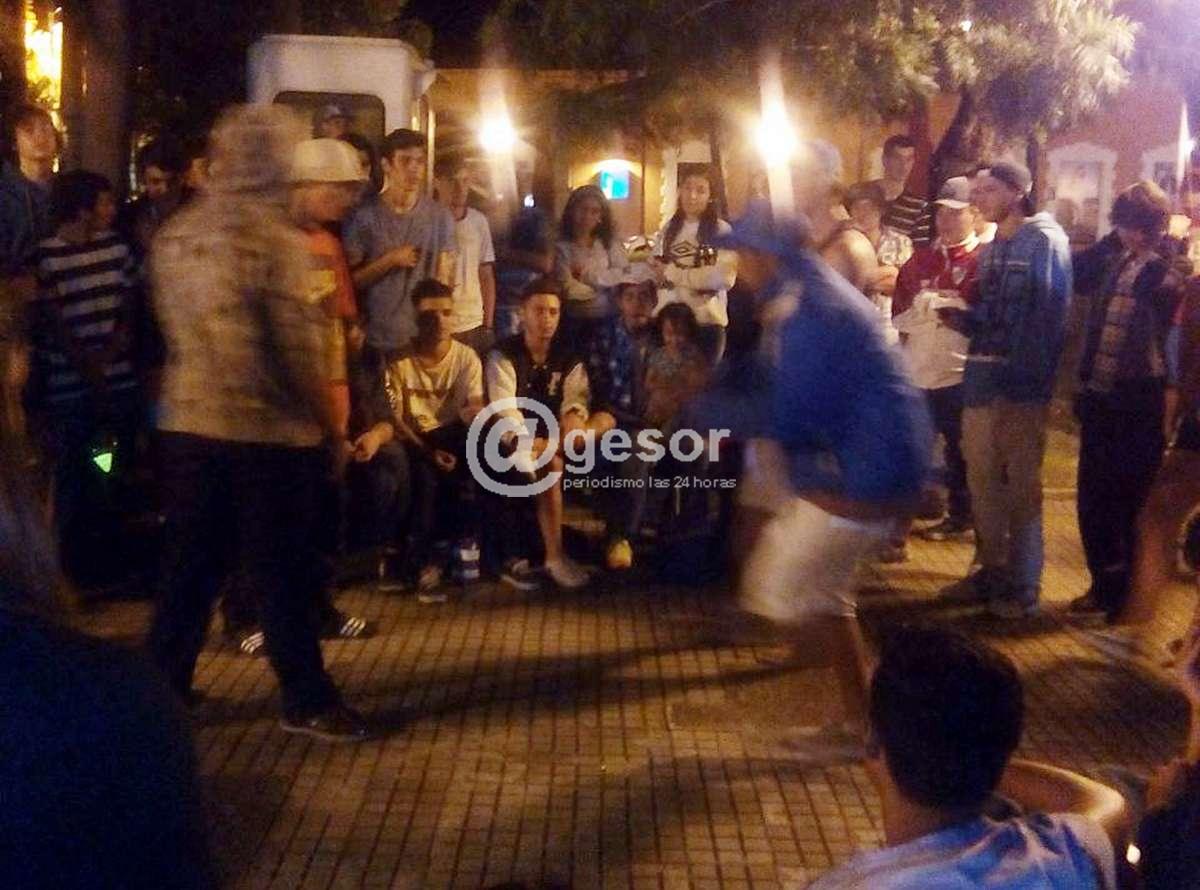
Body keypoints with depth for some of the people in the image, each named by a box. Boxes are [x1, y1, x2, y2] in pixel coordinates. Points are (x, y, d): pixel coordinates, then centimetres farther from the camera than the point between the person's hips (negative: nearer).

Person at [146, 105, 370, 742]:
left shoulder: (176, 234, 8)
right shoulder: (274, 236, -13)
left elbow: (174, 325, 14)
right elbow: (297, 343, -14)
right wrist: (328, 422, -5)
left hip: (189, 422, 6)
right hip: (269, 428, -6)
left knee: (189, 562, 14)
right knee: (283, 569, 2)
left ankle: (161, 683, 21)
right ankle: (306, 700, 9)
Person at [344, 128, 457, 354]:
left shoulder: (440, 217, 0)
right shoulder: (364, 216, -5)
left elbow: (444, 281, 5)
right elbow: (351, 280, -3)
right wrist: (390, 260, -15)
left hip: (426, 341, 1)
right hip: (377, 343, -1)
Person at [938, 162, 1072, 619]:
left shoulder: (1044, 240, -6)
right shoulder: (993, 247, 17)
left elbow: (1049, 315, -14)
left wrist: (1028, 376, -21)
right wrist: (962, 319, -1)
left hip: (1022, 381, -7)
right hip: (982, 376, 8)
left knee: (1021, 482, -1)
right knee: (983, 476, 11)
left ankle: (1024, 585, 7)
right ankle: (992, 569, 23)